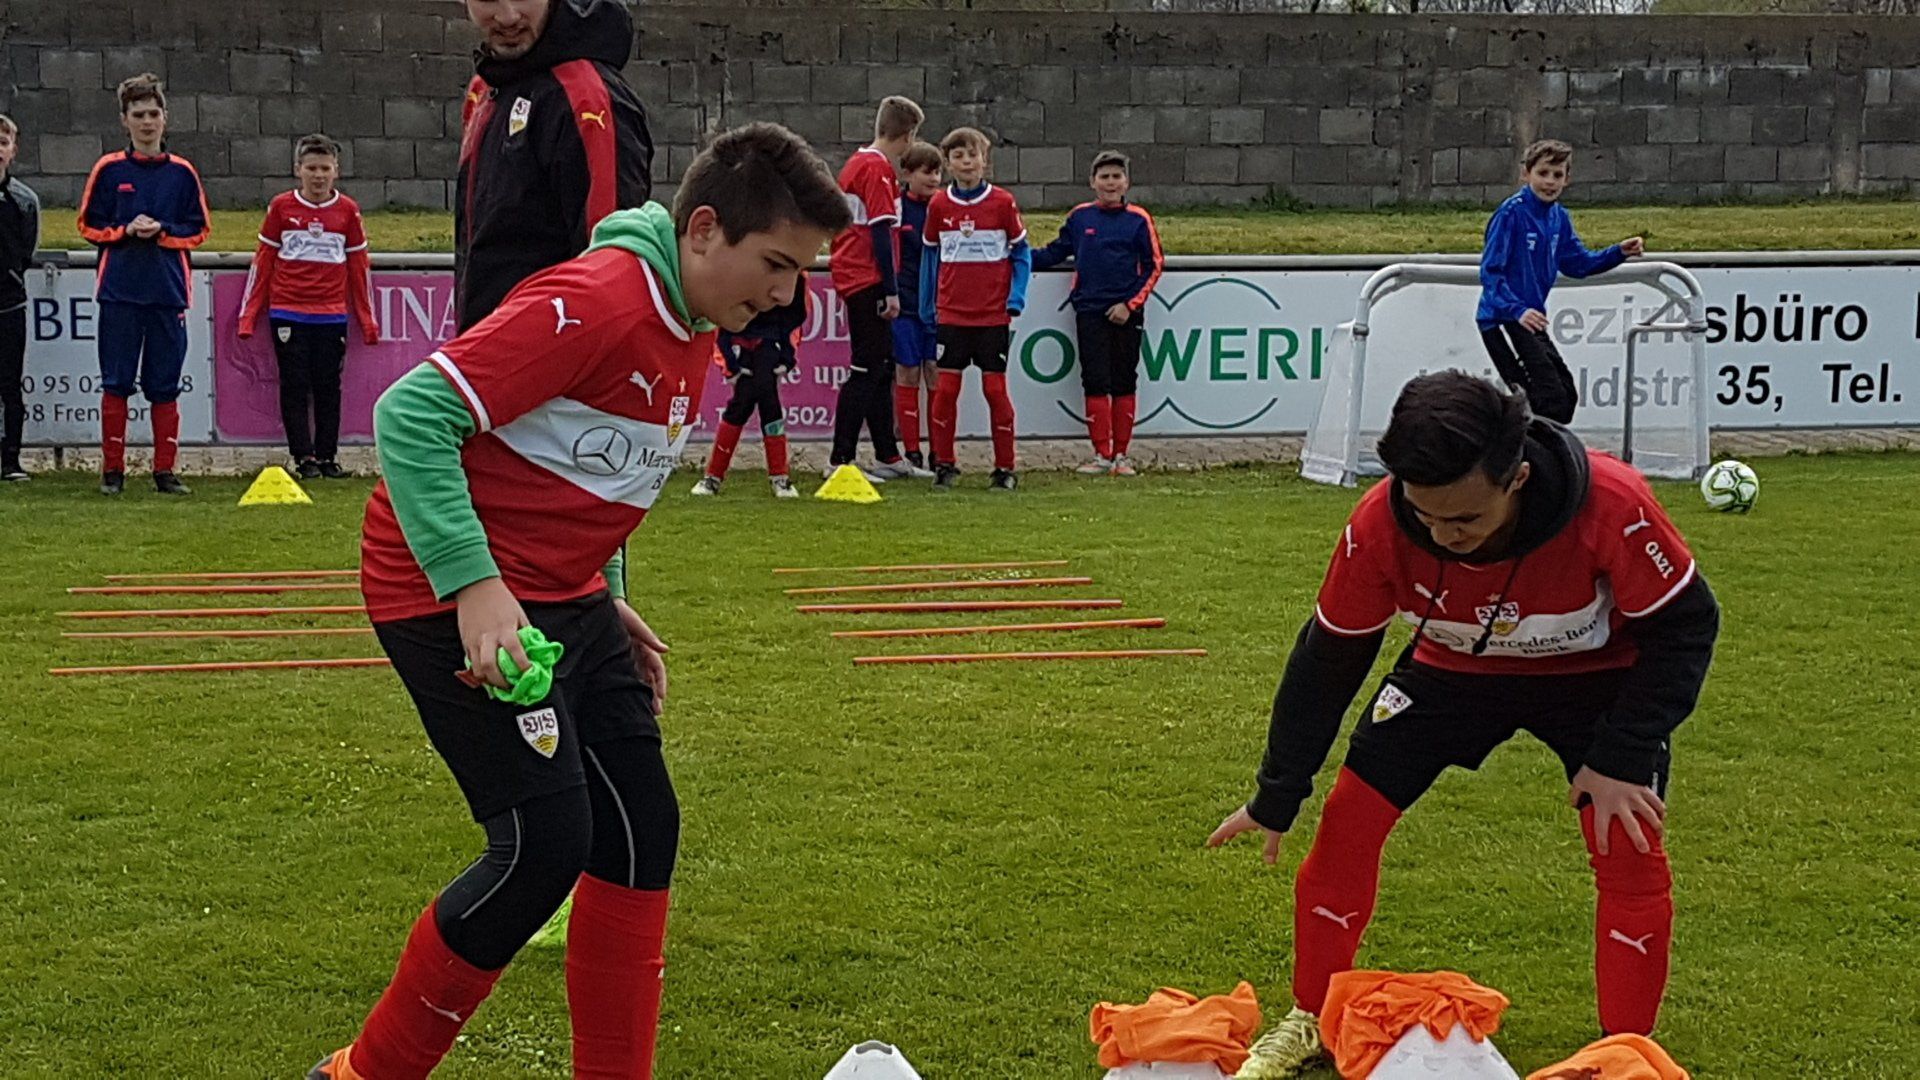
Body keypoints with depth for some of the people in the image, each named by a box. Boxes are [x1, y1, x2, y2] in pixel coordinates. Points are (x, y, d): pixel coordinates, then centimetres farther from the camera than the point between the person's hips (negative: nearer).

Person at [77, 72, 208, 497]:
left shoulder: (181, 173, 6)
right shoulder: (109, 170, 3)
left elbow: (198, 230, 8)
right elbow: (89, 226, 6)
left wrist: (161, 232, -9)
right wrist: (127, 231, -10)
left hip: (169, 290, 1)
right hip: (119, 290, -1)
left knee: (165, 386, 3)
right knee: (116, 382, 0)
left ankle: (165, 470, 9)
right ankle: (113, 470, 7)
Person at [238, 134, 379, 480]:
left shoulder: (347, 211, 5)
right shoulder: (281, 207, 3)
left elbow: (359, 267, 11)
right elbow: (262, 262, 7)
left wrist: (368, 320, 11)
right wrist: (249, 314, 5)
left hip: (332, 316, 1)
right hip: (288, 314, -1)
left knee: (328, 387, 4)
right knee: (295, 387, 1)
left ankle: (328, 455, 12)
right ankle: (303, 456, 6)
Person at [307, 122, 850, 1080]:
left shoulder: (694, 334, 9)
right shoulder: (598, 302, -21)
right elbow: (409, 416, -25)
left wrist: (607, 601, 15)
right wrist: (473, 582, -30)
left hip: (562, 598, 10)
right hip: (455, 596, -10)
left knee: (642, 831, 4)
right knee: (547, 843, -14)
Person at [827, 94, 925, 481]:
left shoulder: (856, 163, 15)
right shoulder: (879, 168, -13)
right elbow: (881, 233, -18)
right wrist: (892, 290, -17)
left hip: (851, 274, 10)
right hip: (868, 280, -10)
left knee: (879, 369, 14)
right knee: (866, 370, -7)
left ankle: (888, 456, 20)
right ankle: (840, 460, -8)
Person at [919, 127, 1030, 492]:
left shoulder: (1002, 202, -1)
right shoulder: (939, 206, 4)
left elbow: (1021, 253, 4)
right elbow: (930, 256, 13)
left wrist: (1016, 299, -7)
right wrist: (926, 307, 11)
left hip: (994, 315, -2)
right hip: (951, 314, 2)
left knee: (995, 388, 0)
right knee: (946, 388, -2)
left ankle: (1005, 468, 8)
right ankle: (944, 465, 9)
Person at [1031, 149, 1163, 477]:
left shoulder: (1138, 219, 1)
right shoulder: (1080, 217, 6)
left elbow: (1153, 266, 1)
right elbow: (1055, 253, 12)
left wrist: (1130, 305, -7)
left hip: (1126, 313, -1)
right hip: (1090, 311, 1)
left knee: (1124, 383, 3)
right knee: (1096, 383, -2)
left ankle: (1121, 454, 10)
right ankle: (1101, 455, 2)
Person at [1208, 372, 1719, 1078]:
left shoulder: (1612, 508, -39)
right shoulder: (1379, 524, -31)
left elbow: (1685, 625, -22)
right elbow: (1329, 657, -16)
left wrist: (1622, 759, -26)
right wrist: (1276, 800, -9)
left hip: (1597, 672, -2)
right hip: (1453, 668, 2)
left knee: (1630, 848, -14)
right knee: (1348, 818, -4)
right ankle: (1309, 1022, 16)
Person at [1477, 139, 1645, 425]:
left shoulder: (1559, 217, 9)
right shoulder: (1511, 213, -15)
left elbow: (1578, 263, 19)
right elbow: (1490, 271, -19)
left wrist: (1619, 252, 4)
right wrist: (1517, 310, -32)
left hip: (1531, 320, 9)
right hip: (1502, 320, -9)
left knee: (1566, 393, 16)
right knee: (1550, 400, -16)